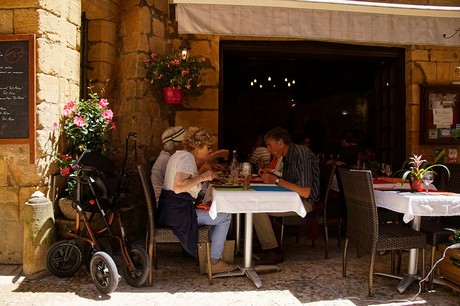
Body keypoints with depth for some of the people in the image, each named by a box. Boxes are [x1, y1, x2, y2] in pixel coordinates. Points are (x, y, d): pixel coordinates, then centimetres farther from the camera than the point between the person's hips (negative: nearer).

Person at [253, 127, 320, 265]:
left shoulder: (301, 154, -20)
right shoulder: (288, 155, 12)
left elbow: (305, 192, -27)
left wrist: (276, 180, -21)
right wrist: (271, 174, 8)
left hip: (304, 202, -10)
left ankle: (274, 252, -9)